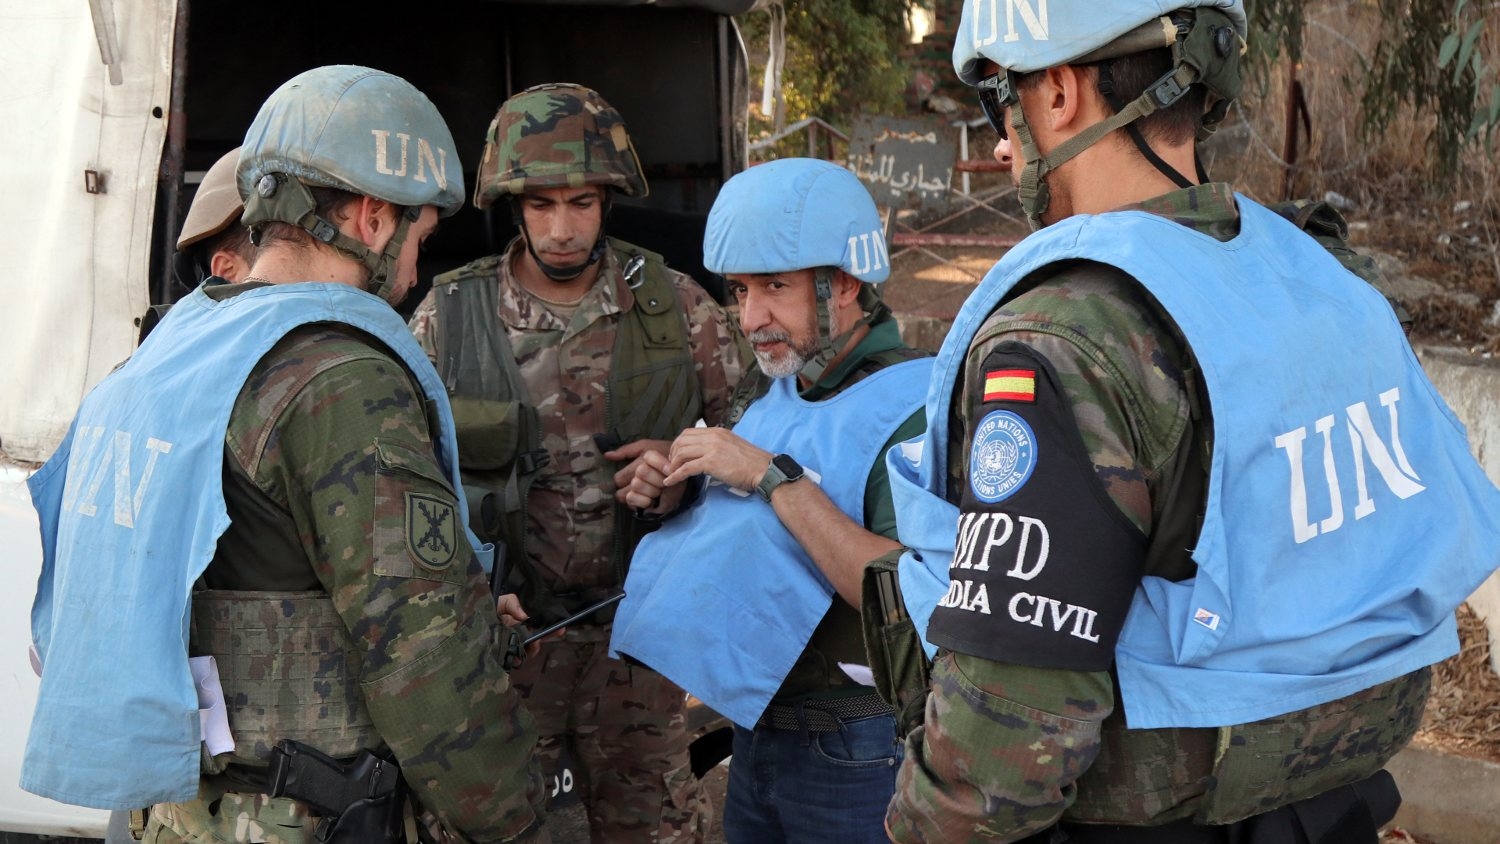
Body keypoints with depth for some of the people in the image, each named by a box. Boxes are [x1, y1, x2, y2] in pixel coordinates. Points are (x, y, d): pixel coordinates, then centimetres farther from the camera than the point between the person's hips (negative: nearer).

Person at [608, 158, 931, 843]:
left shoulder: (917, 406, -19)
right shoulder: (770, 391, 6)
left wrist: (775, 477, -28)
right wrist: (676, 501, -2)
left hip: (856, 755, -7)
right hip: (755, 729, 7)